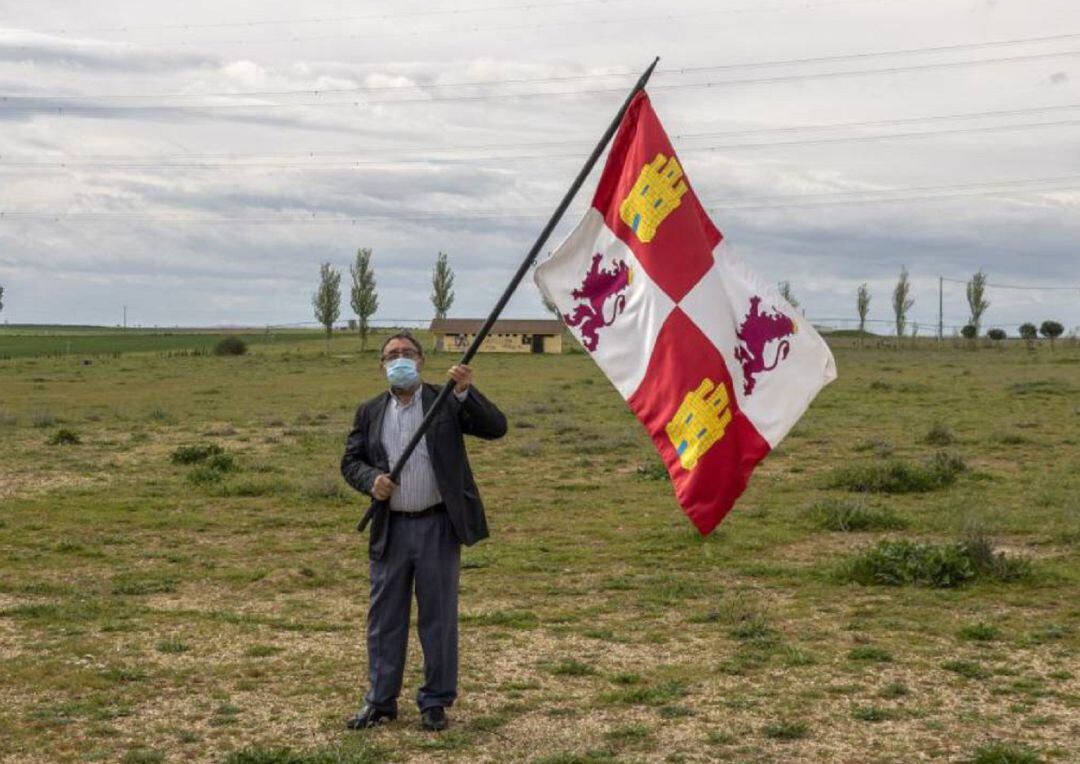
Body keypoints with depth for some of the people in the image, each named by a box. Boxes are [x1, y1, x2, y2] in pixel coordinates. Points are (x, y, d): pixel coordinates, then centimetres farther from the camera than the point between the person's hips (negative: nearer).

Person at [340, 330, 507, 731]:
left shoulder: (447, 401, -1)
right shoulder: (370, 412, 8)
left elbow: (496, 427, -10)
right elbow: (351, 460, 10)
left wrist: (465, 392, -24)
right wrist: (370, 480, -11)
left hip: (438, 526, -3)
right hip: (390, 529, 3)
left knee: (438, 616, 5)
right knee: (384, 617, 9)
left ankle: (436, 702, 16)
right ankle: (380, 701, 20)